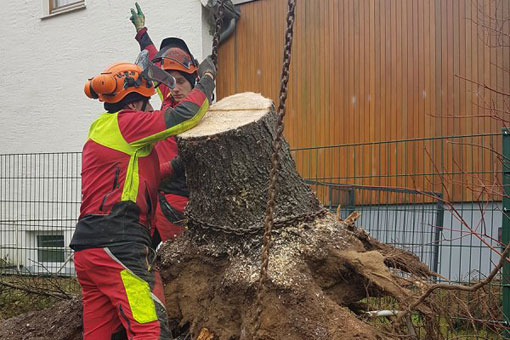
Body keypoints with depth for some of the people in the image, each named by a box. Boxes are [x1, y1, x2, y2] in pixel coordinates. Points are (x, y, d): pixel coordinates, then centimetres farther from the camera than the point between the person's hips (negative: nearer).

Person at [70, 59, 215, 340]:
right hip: (118, 246, -10)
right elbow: (184, 115, -11)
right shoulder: (124, 123, -4)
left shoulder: (100, 130, 24)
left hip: (89, 249, 10)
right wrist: (207, 78, 5)